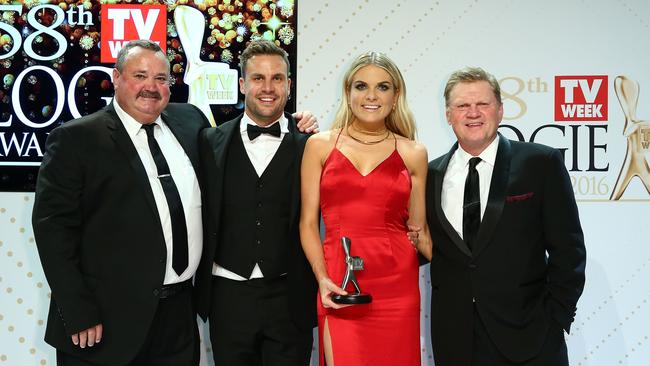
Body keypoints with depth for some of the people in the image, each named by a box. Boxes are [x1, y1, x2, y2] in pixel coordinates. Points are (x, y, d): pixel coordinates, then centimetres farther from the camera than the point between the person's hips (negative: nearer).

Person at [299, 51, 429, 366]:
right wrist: (323, 278, -8)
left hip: (396, 284, 1)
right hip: (338, 285, -1)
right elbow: (308, 223, 3)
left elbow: (418, 230, 13)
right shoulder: (320, 145, 5)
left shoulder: (413, 154, 7)